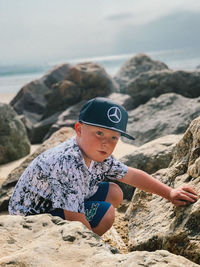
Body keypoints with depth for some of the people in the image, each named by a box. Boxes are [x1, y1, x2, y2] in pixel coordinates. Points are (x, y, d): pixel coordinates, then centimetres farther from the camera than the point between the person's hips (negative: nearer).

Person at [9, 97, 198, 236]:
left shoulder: (97, 156, -7)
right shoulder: (68, 164, -35)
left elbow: (131, 175, 7)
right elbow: (76, 221, -33)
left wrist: (169, 193, 6)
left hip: (58, 202, 9)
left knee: (114, 193, 7)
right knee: (105, 213, -20)